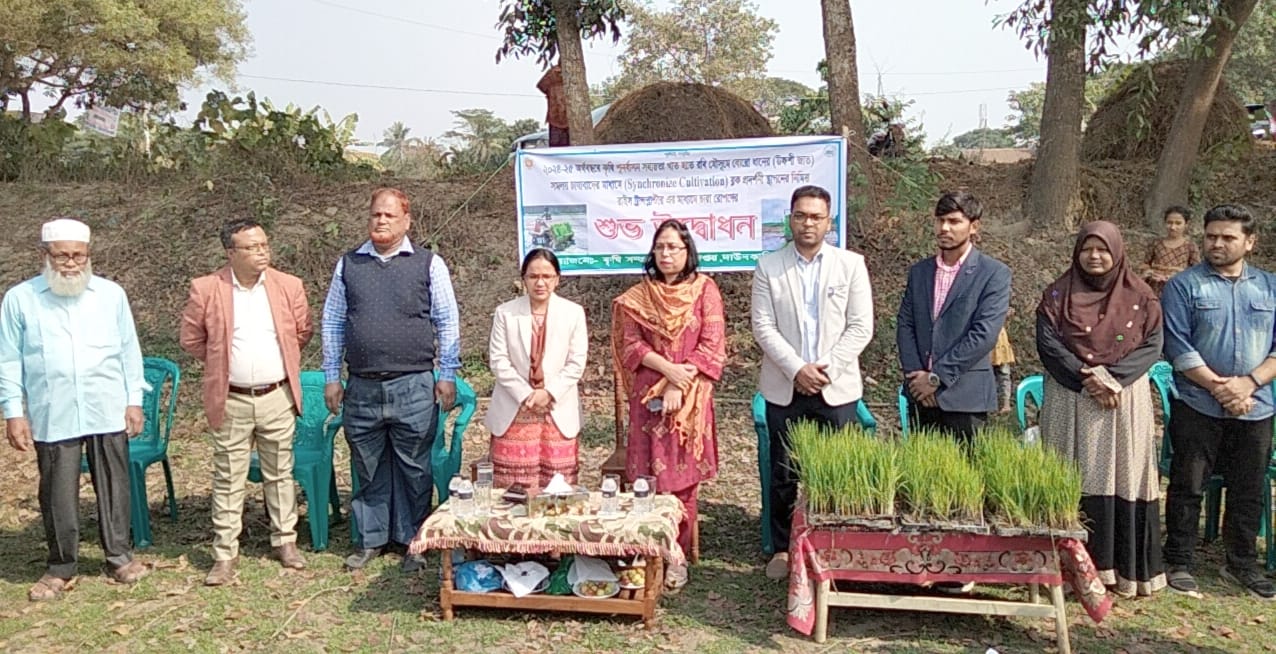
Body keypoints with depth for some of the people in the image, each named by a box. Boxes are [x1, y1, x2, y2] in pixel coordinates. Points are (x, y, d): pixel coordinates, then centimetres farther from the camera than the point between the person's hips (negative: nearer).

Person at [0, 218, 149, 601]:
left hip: (108, 411, 1)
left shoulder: (111, 294, 4)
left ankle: (119, 556, 22)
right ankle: (61, 566, 22)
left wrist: (134, 400, 3)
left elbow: (129, 351, 7)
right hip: (53, 416, -1)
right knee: (58, 493, 7)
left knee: (113, 486, 9)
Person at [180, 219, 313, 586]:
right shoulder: (206, 289, -5)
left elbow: (303, 332, 11)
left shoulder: (289, 286, -1)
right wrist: (222, 362, 8)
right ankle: (225, 554, 14)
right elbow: (191, 339, 5)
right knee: (228, 479, 5)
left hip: (277, 397, 1)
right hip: (231, 400, -1)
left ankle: (285, 542, 24)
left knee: (280, 474, 12)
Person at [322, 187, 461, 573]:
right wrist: (332, 377, 9)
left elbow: (448, 322, 4)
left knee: (414, 469, 5)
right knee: (368, 469, 12)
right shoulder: (348, 265, 9)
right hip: (362, 388, 2)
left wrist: (447, 375, 0)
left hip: (414, 386, -2)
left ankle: (413, 542, 18)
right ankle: (371, 540, 26)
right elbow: (332, 323, 13)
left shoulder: (429, 264, 3)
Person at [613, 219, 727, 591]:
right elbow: (631, 344, 1)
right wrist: (668, 368, -15)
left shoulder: (704, 289, 1)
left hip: (690, 398, -1)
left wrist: (680, 385, -13)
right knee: (650, 477, 0)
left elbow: (712, 345, -5)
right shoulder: (637, 297, 7)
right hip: (648, 396, 2)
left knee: (683, 477, 3)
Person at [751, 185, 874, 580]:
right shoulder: (768, 267, 4)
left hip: (837, 389, 0)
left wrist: (826, 369, -11)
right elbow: (763, 327, -2)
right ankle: (782, 549, 21)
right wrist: (796, 369, -13)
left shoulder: (851, 265, 4)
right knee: (783, 474, 7)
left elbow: (861, 327, -1)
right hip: (784, 388, 0)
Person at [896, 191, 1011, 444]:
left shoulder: (994, 274, -4)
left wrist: (937, 377, -14)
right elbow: (905, 325, 8)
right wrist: (915, 374, -6)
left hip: (964, 395, -4)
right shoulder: (919, 271, 12)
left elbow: (984, 334, -13)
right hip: (920, 394, 4)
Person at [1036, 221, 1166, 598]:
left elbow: (1152, 346, -1)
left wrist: (1111, 377, -15)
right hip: (1070, 401, -1)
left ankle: (1127, 567, 11)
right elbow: (1047, 344, -5)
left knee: (1123, 478, 2)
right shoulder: (1058, 295, 3)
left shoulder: (1140, 297, 5)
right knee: (1074, 481, -1)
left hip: (1126, 400, 1)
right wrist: (1087, 380, -15)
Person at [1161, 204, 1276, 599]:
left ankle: (1242, 564, 28)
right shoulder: (1184, 286, -2)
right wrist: (1218, 386, -16)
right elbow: (1177, 346, -10)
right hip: (1198, 408, -3)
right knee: (1188, 488, 4)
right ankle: (1178, 563, 15)